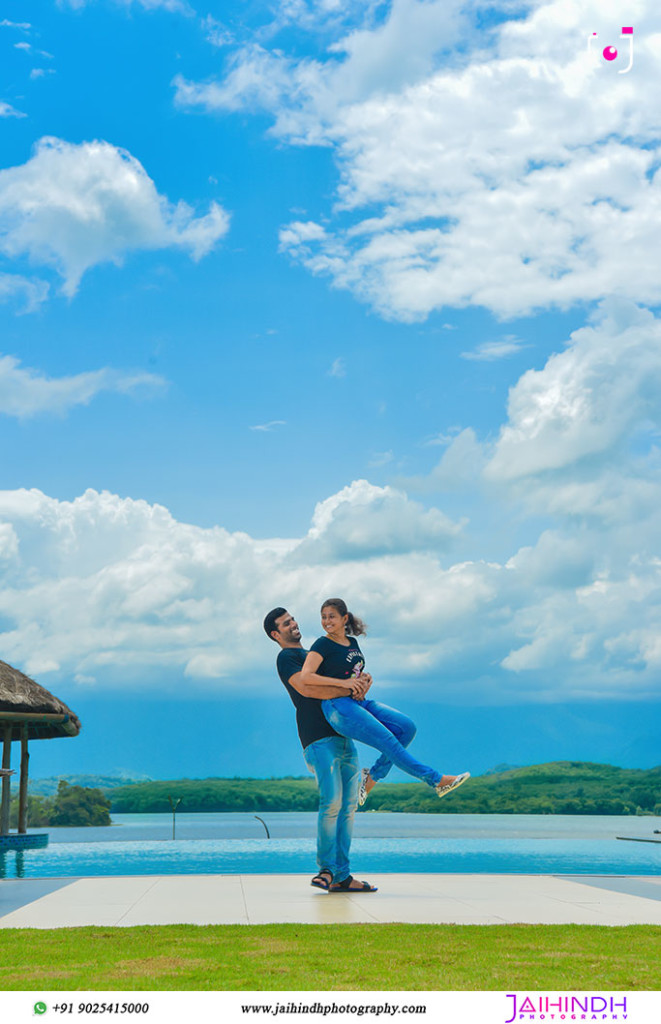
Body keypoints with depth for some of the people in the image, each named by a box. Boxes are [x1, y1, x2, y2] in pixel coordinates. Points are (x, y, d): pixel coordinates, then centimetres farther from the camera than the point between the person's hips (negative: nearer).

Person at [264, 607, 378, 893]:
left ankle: (341, 876, 3)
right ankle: (326, 869, -8)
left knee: (348, 807, 2)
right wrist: (347, 688, -16)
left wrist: (360, 680, 5)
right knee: (332, 802, -17)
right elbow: (304, 687, -15)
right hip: (319, 738, -8)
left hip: (344, 737, 8)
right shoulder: (286, 658, 2)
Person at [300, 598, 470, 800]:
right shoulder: (322, 645, -5)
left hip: (360, 701, 8)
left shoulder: (352, 642, 16)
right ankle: (437, 780, -10)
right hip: (338, 706, -8)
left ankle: (371, 779, -2)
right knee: (388, 741, -14)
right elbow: (305, 676, -19)